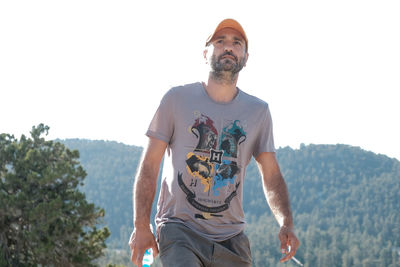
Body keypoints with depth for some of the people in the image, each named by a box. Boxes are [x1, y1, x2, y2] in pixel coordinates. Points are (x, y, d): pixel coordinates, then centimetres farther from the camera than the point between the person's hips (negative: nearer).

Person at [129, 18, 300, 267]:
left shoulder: (258, 111, 9)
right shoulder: (177, 99, 1)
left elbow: (272, 175, 10)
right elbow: (149, 166, 0)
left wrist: (286, 223, -7)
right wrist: (141, 227, -7)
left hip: (231, 237, 4)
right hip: (179, 228, -3)